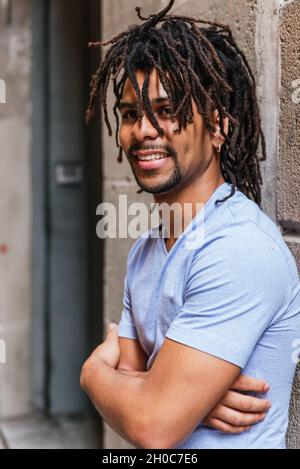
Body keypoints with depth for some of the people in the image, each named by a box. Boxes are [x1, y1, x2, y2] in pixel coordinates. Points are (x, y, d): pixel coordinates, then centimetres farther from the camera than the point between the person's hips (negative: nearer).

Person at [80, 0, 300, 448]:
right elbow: (126, 382, 0)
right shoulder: (144, 250, 1)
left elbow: (152, 426, -28)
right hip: (158, 460, 7)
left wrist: (94, 372, -9)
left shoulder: (239, 250, -27)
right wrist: (190, 393, -21)